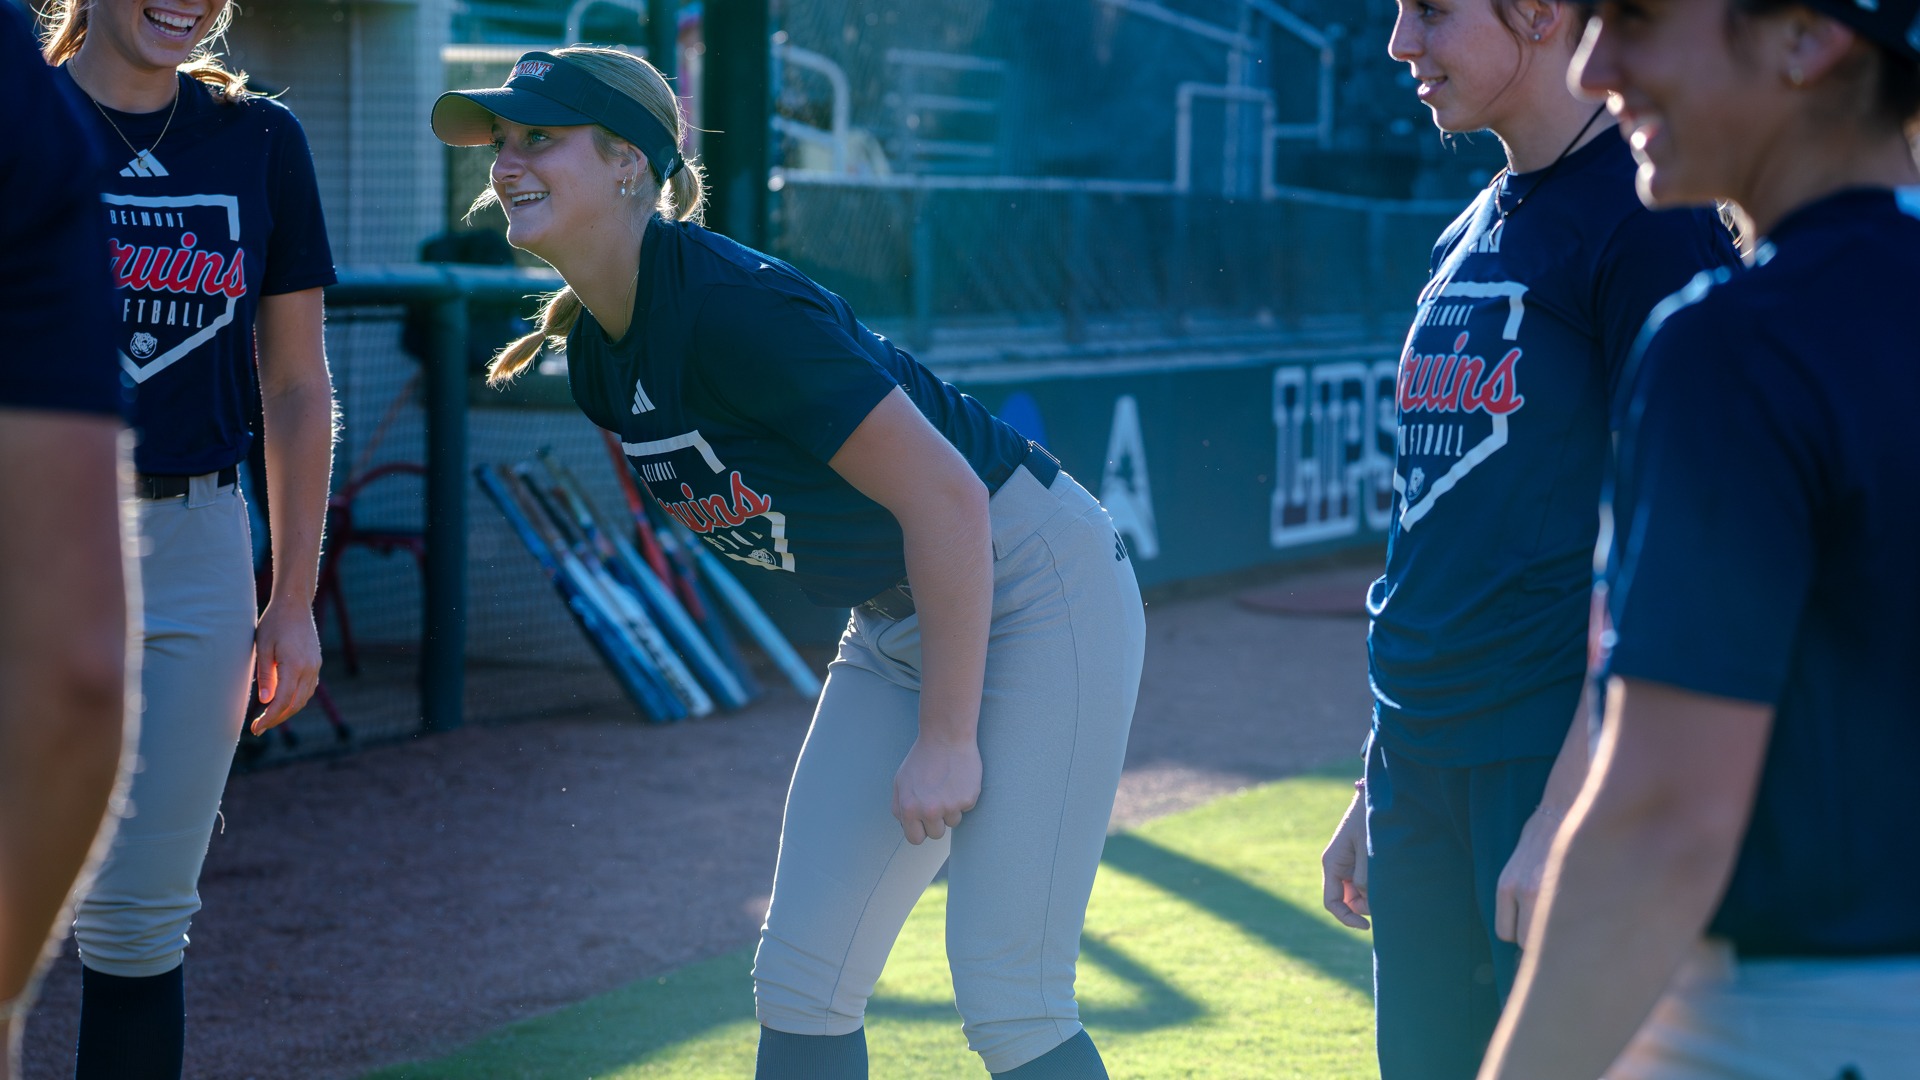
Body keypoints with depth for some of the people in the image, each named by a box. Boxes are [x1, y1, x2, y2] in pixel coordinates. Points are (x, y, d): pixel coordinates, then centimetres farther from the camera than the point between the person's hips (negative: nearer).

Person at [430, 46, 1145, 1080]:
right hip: (891, 620, 9)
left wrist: (946, 740, -22)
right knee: (796, 985, 5)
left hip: (1036, 586, -9)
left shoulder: (733, 306, -26)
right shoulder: (592, 351, 2)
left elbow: (944, 497, -27)